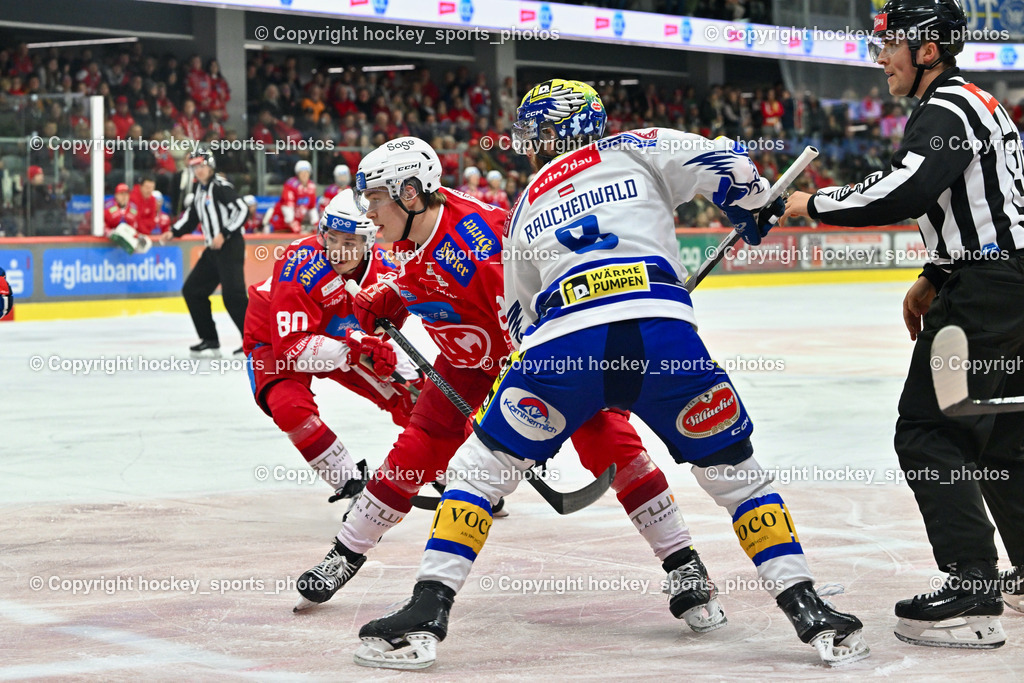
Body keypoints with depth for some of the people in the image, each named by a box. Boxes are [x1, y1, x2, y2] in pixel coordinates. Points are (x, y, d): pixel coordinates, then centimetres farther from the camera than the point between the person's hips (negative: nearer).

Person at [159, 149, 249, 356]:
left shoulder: (220, 187, -13)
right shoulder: (198, 188, 13)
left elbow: (241, 210, -20)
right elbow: (192, 213, 26)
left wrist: (224, 234, -23)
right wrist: (174, 232, 16)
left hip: (230, 246, -10)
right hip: (213, 249, 10)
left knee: (232, 294, -19)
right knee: (192, 290, 9)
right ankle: (210, 340, 14)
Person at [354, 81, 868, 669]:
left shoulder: (526, 208, 29)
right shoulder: (639, 150, 21)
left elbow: (521, 317, 36)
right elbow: (729, 165, 9)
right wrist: (758, 212, 29)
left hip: (562, 344, 1)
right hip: (665, 334, 0)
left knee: (481, 468, 18)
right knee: (738, 474, 17)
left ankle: (427, 613, 8)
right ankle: (810, 612, 10)